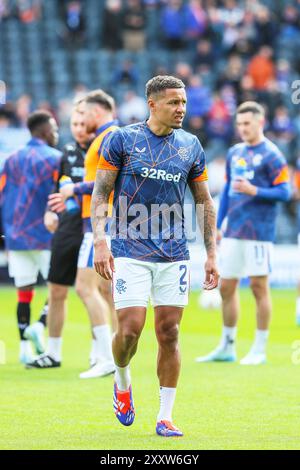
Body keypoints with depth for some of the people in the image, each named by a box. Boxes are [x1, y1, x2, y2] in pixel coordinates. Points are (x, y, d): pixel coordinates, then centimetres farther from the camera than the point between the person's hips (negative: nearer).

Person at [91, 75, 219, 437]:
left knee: (169, 333, 0)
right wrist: (100, 241, -12)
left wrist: (211, 254, 9)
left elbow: (204, 202, 14)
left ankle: (165, 417, 8)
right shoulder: (123, 139, -2)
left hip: (174, 254, 3)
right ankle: (122, 381, 22)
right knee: (130, 329, -11)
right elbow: (100, 193, -1)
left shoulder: (190, 146, 8)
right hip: (131, 251, -3)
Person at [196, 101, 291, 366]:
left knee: (259, 286, -2)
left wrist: (254, 191, -21)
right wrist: (217, 225, 17)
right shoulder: (234, 153, 14)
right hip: (233, 232, 7)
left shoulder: (271, 155, -6)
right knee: (226, 287, 8)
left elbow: (284, 192, -10)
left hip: (259, 232, -7)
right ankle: (227, 347, 18)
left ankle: (259, 349, 5)